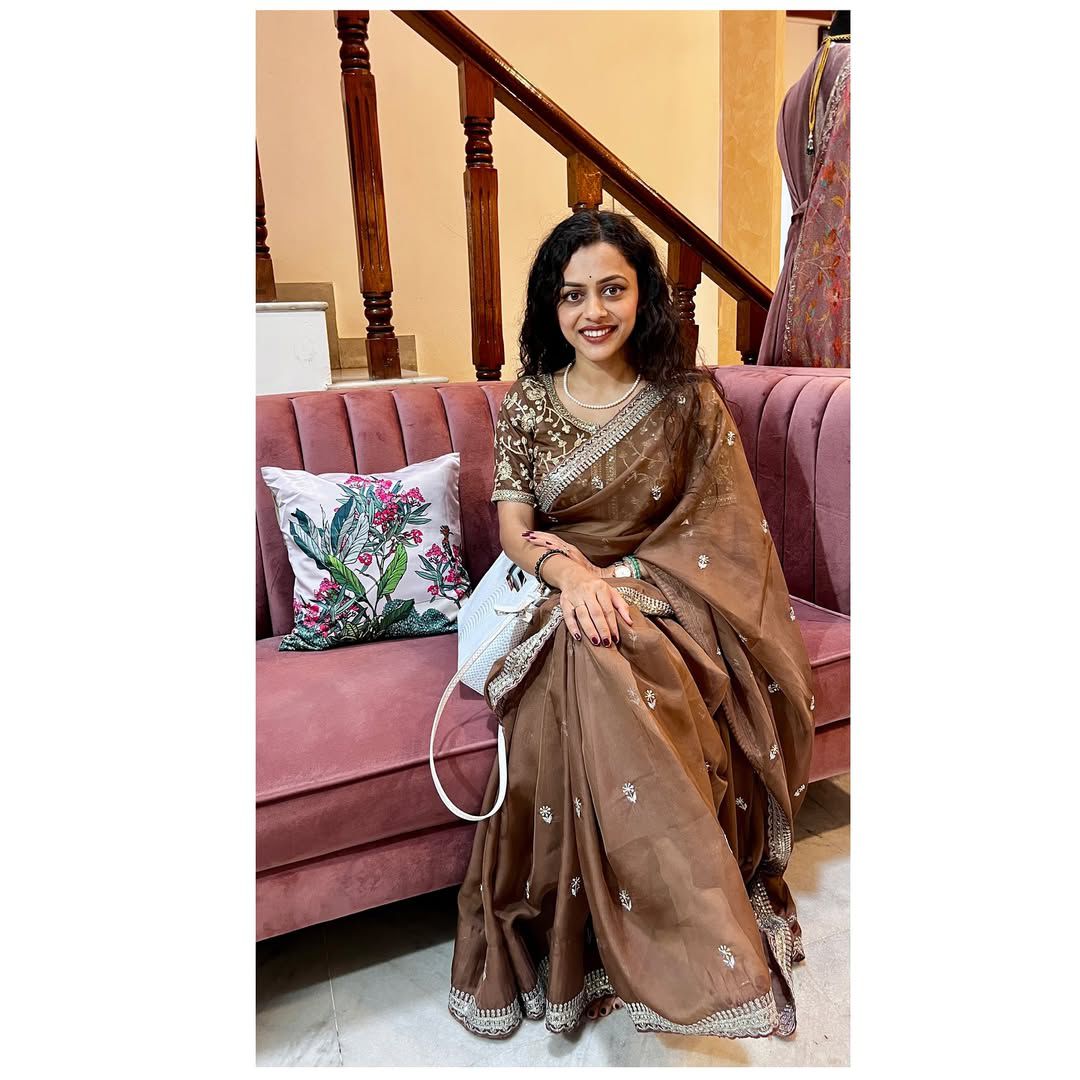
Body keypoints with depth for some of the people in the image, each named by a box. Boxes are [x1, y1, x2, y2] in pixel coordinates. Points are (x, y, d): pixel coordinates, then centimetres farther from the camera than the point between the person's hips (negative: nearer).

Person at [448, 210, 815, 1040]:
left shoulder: (689, 400, 3)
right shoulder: (526, 405, 7)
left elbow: (718, 530, 0)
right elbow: (513, 527, 0)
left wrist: (624, 576, -14)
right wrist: (570, 570, -22)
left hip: (660, 595, -1)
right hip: (557, 596, 2)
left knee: (608, 666, -36)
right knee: (583, 664, -34)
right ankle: (703, 957, -23)